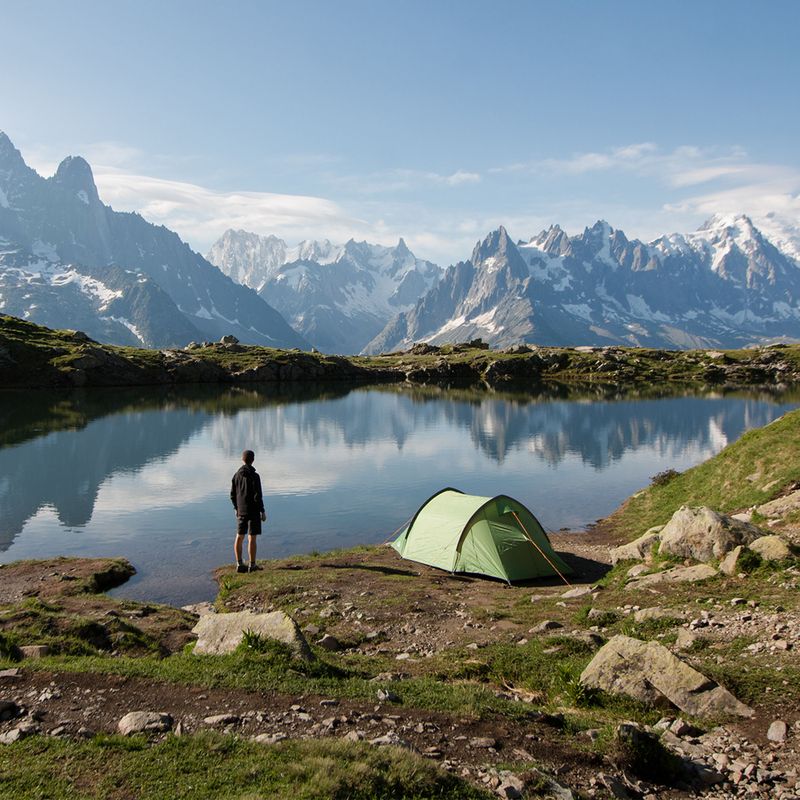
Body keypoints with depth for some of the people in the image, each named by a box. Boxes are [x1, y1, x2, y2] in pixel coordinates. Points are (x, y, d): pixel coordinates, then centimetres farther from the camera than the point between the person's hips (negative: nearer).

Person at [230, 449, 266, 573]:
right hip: (253, 511, -6)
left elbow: (232, 494, 9)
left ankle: (239, 564, 16)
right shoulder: (254, 476, -15)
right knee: (252, 538, -1)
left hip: (241, 511, 6)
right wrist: (262, 511, -9)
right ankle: (252, 565, 4)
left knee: (239, 537, 11)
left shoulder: (237, 475, 3)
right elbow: (258, 496, -17)